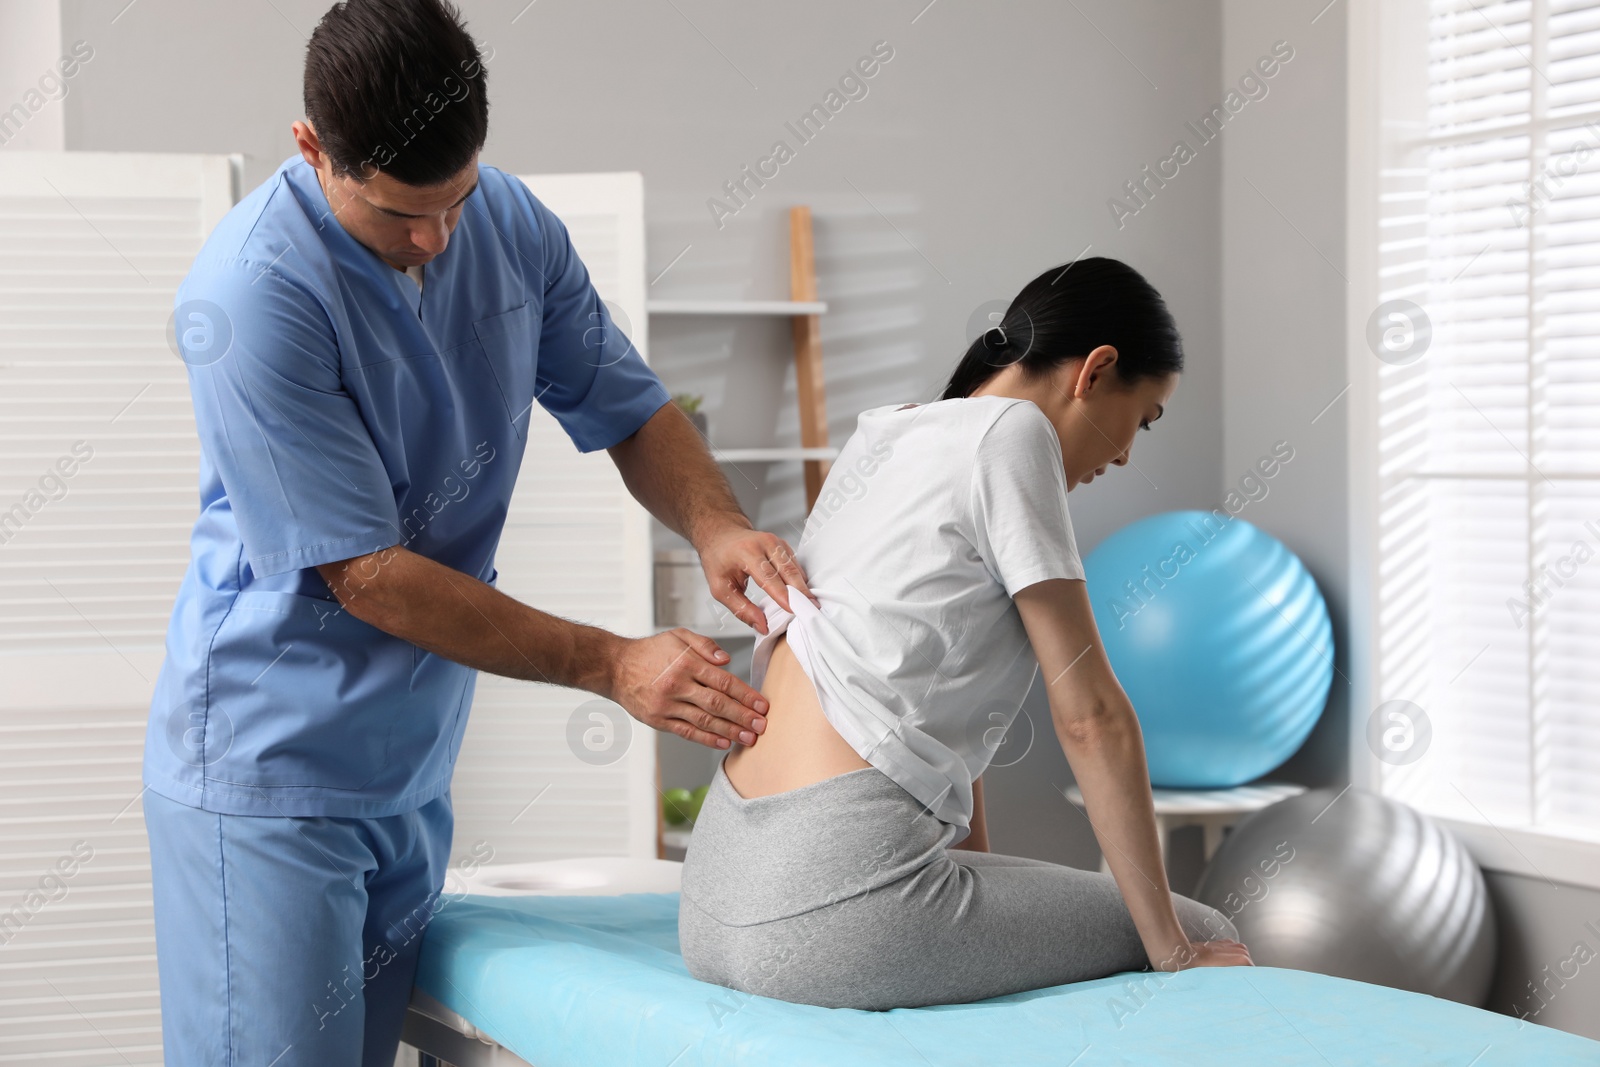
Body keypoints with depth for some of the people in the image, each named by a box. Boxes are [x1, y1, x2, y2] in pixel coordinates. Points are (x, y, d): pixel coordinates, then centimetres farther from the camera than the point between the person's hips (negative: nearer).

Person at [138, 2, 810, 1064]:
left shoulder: (514, 226, -1)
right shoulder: (251, 293, -22)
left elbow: (630, 408, 11)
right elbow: (366, 574, -21)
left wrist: (717, 525, -12)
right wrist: (612, 665, -18)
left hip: (416, 767, 6)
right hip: (269, 776, -6)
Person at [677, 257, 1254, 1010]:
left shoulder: (888, 434, 21)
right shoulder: (1011, 432, -5)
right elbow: (1089, 717, -5)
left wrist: (986, 887, 27)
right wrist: (1173, 950, 0)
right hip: (834, 903, -10)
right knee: (1215, 941, 5)